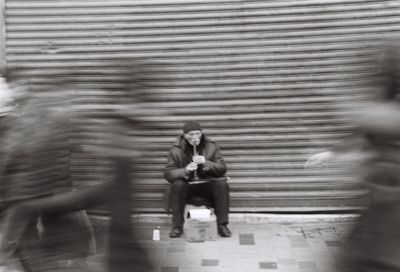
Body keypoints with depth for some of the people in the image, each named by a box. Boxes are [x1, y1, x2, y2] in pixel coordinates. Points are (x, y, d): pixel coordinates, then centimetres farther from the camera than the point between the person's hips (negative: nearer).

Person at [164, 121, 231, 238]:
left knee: (222, 184, -26)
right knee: (177, 185, -31)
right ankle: (177, 226, -22)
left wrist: (206, 163, -22)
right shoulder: (177, 149, -4)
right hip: (187, 185, -1)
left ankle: (222, 224, -18)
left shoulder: (211, 146, 0)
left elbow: (222, 168, -4)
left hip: (208, 184, 1)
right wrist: (185, 171, -27)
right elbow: (168, 173, -8)